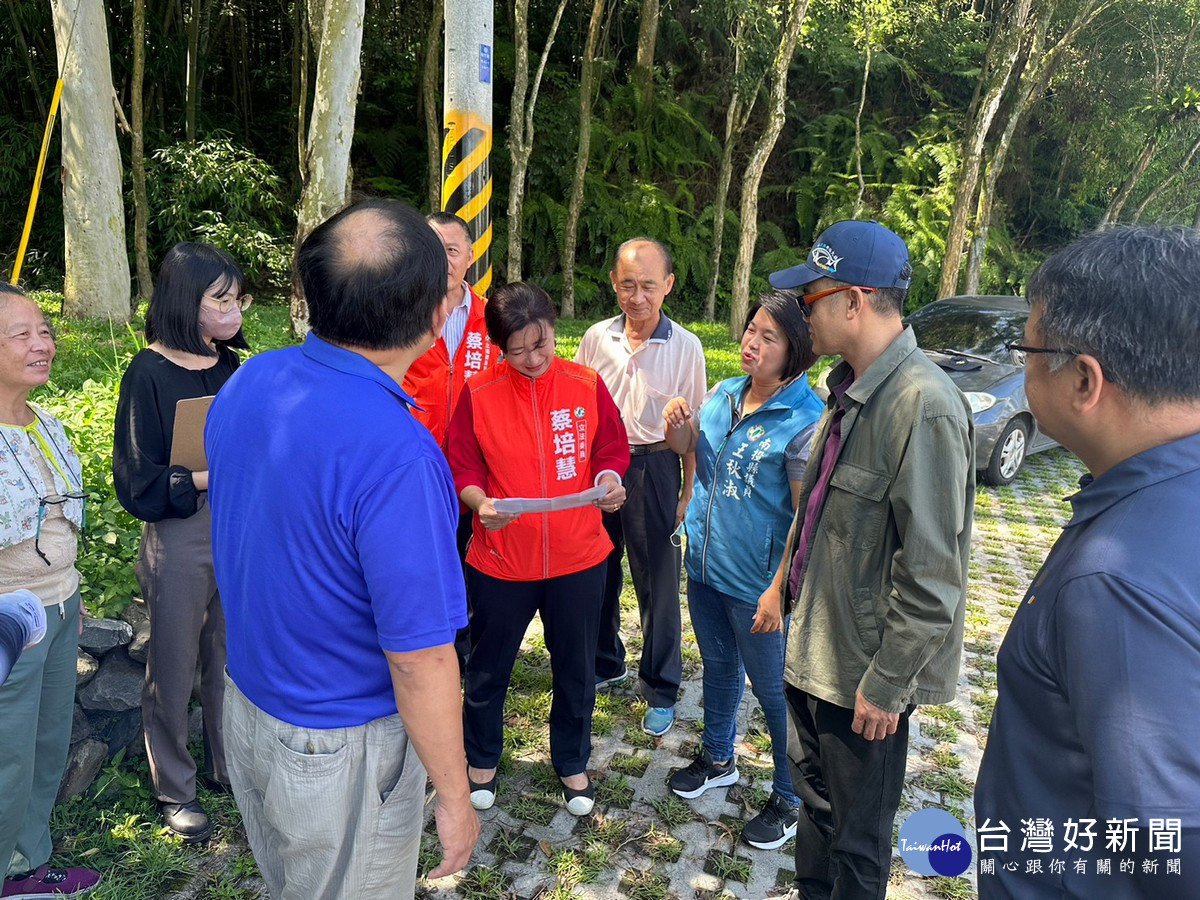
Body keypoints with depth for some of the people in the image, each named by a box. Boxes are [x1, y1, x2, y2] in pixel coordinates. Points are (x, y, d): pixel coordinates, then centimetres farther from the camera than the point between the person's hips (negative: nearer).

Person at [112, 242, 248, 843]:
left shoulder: (232, 368, 5)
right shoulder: (149, 374, -12)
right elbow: (138, 483, -12)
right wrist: (207, 476, -23)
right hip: (180, 540, -5)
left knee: (230, 659, 17)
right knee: (174, 668, 11)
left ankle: (226, 766, 38)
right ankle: (174, 788, 32)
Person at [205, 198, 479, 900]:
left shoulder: (248, 383, -10)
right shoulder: (397, 456, -34)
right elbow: (418, 660, -26)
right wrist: (455, 799, -14)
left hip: (246, 703, 7)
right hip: (343, 749, -7)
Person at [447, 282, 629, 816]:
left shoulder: (586, 386, -5)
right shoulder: (479, 395, -8)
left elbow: (612, 451, 5)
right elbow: (462, 472, -3)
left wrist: (610, 481, -16)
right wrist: (481, 503, -23)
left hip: (578, 558, 1)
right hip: (501, 560, -1)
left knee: (576, 670, 17)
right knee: (489, 668, 17)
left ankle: (572, 762, 42)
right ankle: (482, 759, 44)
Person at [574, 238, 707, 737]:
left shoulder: (686, 347, -6)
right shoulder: (596, 338, 0)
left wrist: (688, 491, -5)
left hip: (653, 467, -3)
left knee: (657, 581, 5)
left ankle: (661, 690, 22)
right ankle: (605, 663, 38)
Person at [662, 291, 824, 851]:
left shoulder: (806, 420, -21)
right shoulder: (725, 394, 1)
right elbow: (686, 446, 17)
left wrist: (779, 592, -22)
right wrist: (678, 423, -6)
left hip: (757, 583, -7)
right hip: (705, 565, 7)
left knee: (773, 690, 10)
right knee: (718, 667, 25)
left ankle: (790, 799, 33)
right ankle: (718, 760, 49)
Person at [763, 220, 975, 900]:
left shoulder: (923, 408, -25)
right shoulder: (851, 386, 4)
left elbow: (932, 577, -23)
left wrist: (886, 682, -18)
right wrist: (790, 582, 15)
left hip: (866, 672, -8)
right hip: (815, 646, 8)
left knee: (857, 839, 14)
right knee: (816, 800, 26)